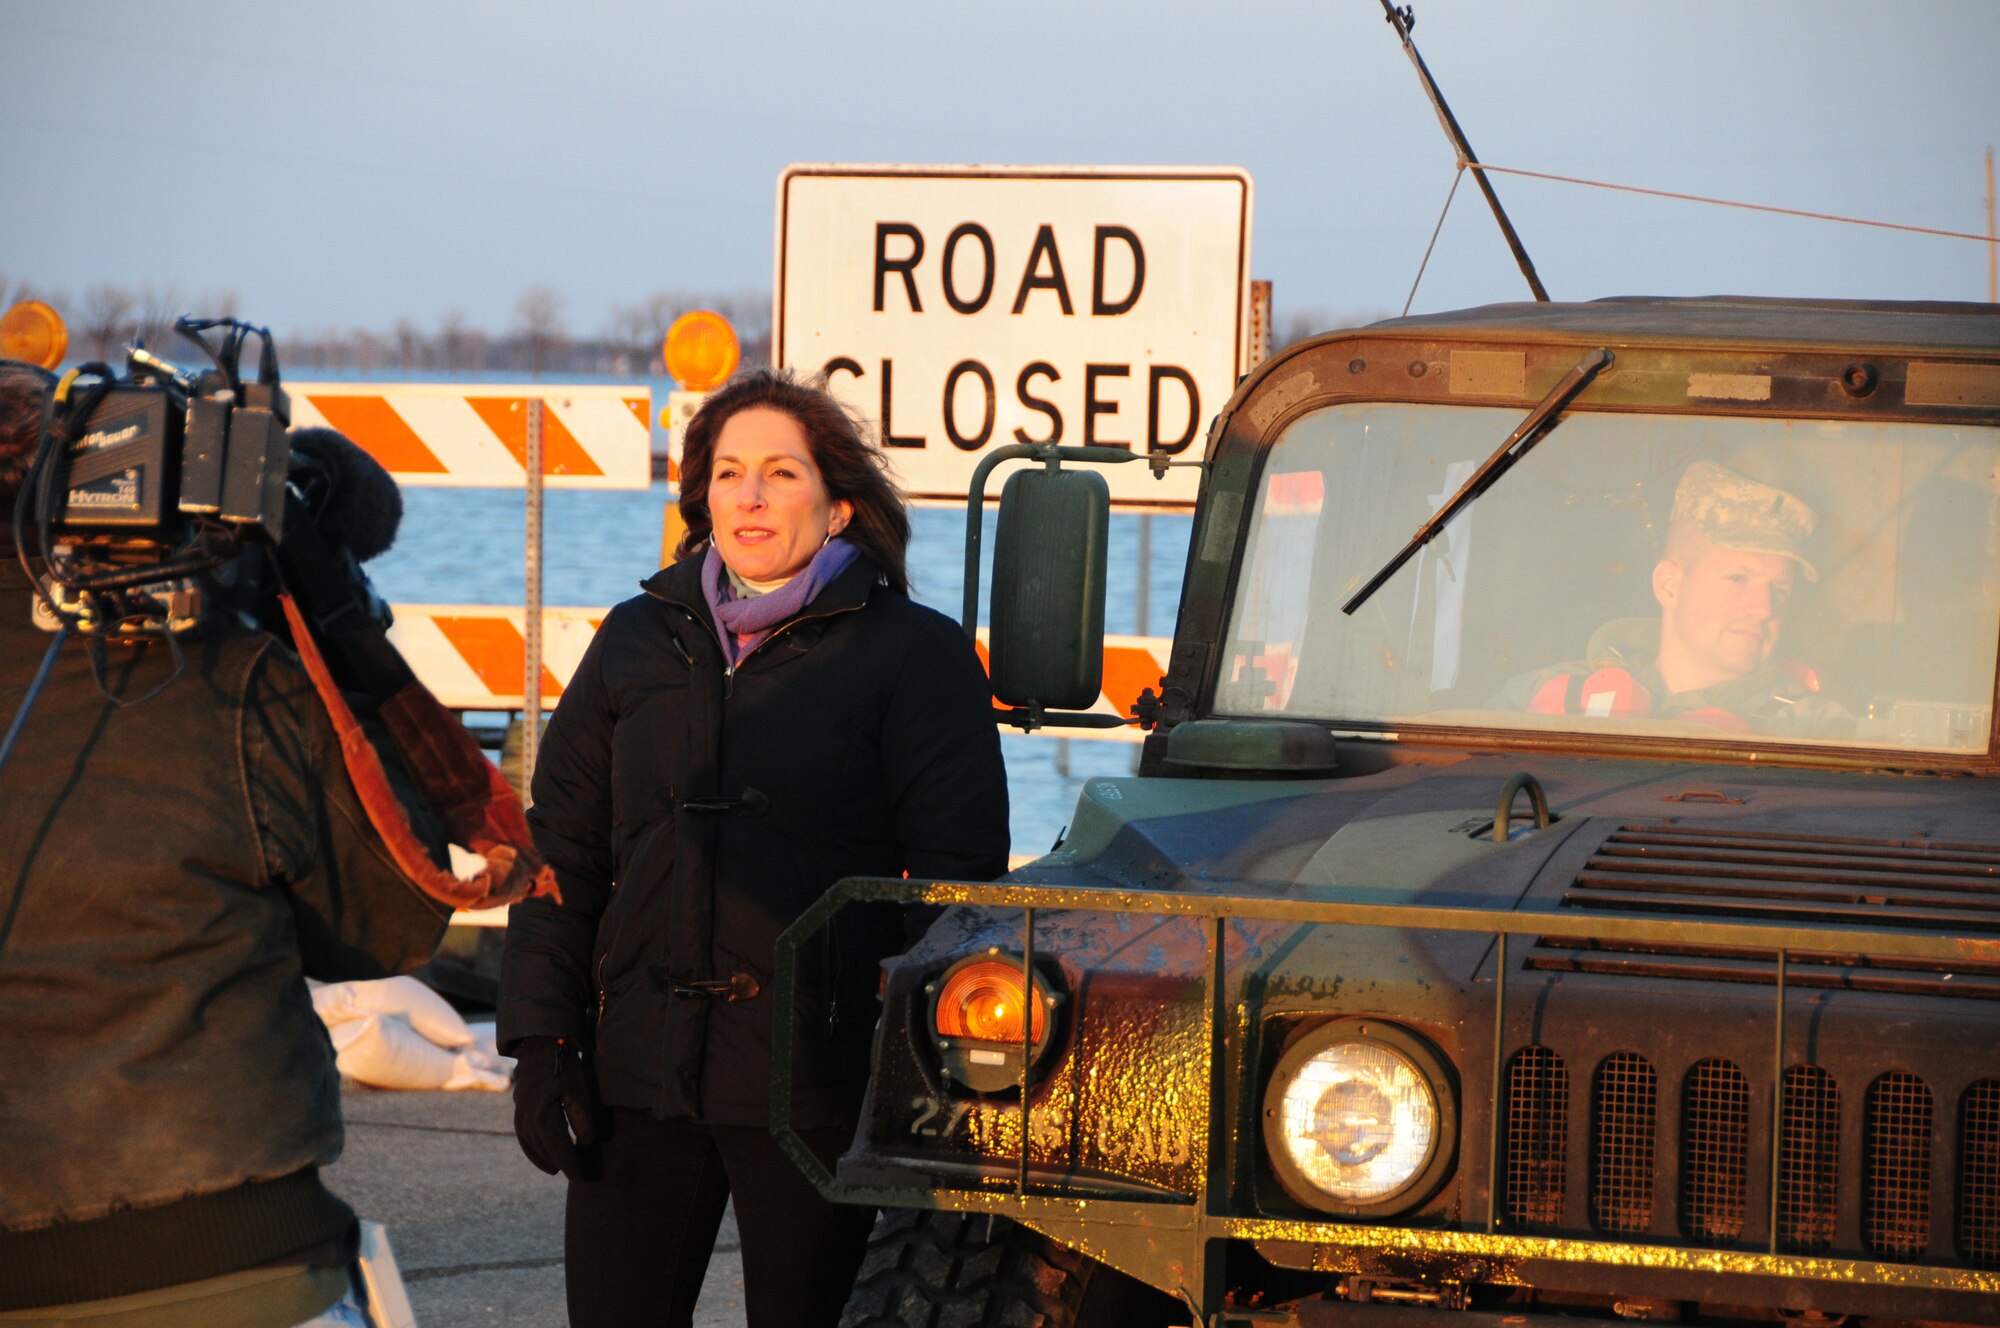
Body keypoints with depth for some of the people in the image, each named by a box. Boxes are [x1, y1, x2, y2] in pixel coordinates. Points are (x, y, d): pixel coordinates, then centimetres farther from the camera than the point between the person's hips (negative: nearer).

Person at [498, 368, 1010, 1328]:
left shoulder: (914, 654, 0)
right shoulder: (640, 641, 12)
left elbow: (959, 871, -4)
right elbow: (562, 849, 12)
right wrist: (541, 1041, 4)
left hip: (814, 1079, -3)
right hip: (638, 1071, 4)